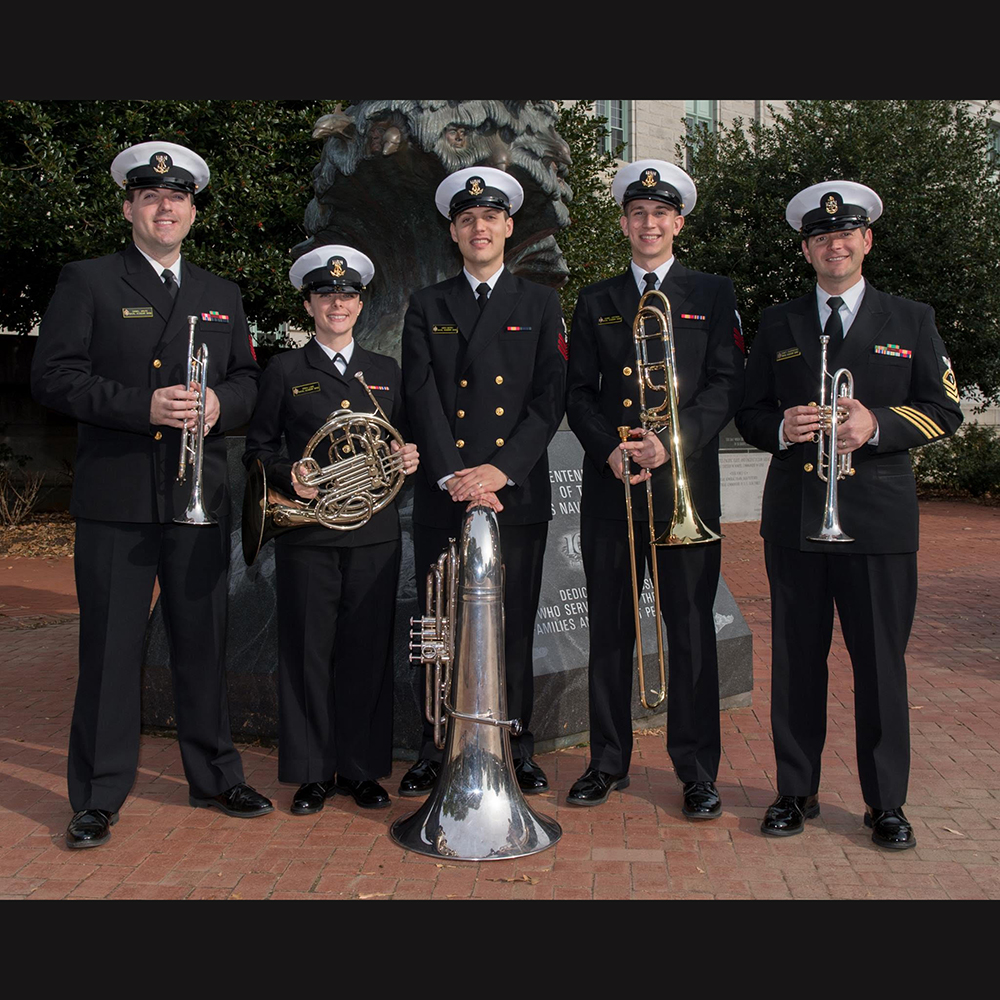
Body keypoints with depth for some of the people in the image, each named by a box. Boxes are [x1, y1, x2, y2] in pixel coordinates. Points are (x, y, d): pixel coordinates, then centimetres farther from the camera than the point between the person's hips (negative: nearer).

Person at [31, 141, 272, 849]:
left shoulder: (223, 296, 17)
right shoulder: (87, 283, 3)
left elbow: (249, 380, 16)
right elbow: (53, 376, -6)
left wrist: (220, 403, -7)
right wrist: (144, 406, -18)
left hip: (202, 498, 4)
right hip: (115, 499, -3)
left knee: (204, 644, 11)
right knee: (110, 649, 2)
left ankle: (215, 777, 25)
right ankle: (99, 797, 14)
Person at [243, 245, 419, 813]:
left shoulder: (387, 373, 14)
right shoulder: (285, 371, 7)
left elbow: (402, 443, 18)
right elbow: (258, 449, 5)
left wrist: (409, 459, -4)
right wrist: (289, 475, -13)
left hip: (374, 531, 2)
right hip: (307, 531, -2)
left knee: (368, 650, 4)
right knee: (308, 651, 1)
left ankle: (362, 770, 16)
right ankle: (312, 773, 13)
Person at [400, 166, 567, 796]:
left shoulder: (541, 305, 10)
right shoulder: (427, 308, 11)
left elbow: (550, 398, 0)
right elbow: (422, 397, 0)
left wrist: (503, 469, -12)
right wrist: (453, 475, -13)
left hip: (518, 491, 0)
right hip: (442, 497, 1)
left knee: (515, 626, 5)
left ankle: (517, 748, 18)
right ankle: (436, 748, 17)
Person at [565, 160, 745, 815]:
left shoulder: (713, 295, 8)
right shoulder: (596, 302, 14)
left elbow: (727, 385, 0)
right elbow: (579, 394, 9)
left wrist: (672, 440, -15)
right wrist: (609, 448, -9)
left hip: (686, 485, -2)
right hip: (610, 484, 2)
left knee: (692, 630, 1)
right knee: (610, 630, 7)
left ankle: (698, 772, 12)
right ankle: (609, 761, 19)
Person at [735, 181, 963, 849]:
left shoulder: (912, 320, 10)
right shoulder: (778, 324, 13)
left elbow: (945, 410, 5)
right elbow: (748, 411, 13)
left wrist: (877, 425, -13)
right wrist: (780, 429, -10)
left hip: (879, 516, -1)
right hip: (794, 516, 2)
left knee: (882, 662, 2)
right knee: (796, 659, 6)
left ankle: (886, 803, 16)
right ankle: (797, 792, 20)